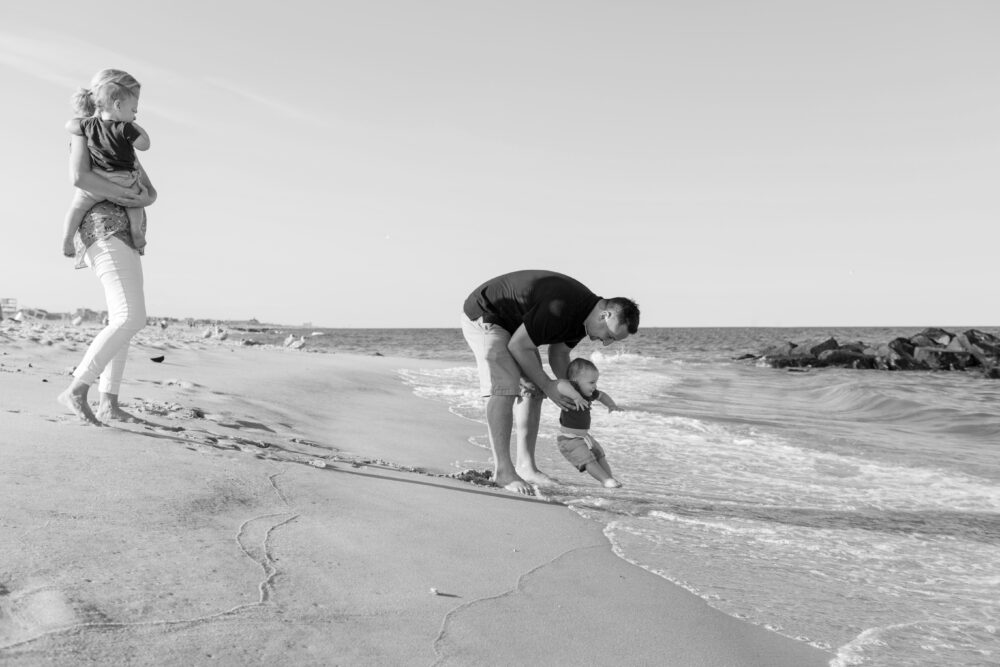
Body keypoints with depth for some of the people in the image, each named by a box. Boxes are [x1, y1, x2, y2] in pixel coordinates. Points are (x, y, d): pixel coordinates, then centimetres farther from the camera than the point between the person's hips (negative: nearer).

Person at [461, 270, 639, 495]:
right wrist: (548, 385, -19)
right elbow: (517, 347, -28)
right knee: (505, 388, -20)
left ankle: (526, 467, 7)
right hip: (482, 315, -10)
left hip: (513, 324, 10)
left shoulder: (583, 315, -4)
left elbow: (559, 354, 9)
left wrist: (569, 388, -7)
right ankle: (503, 471, -16)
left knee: (533, 389, 3)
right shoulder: (560, 308, -35)